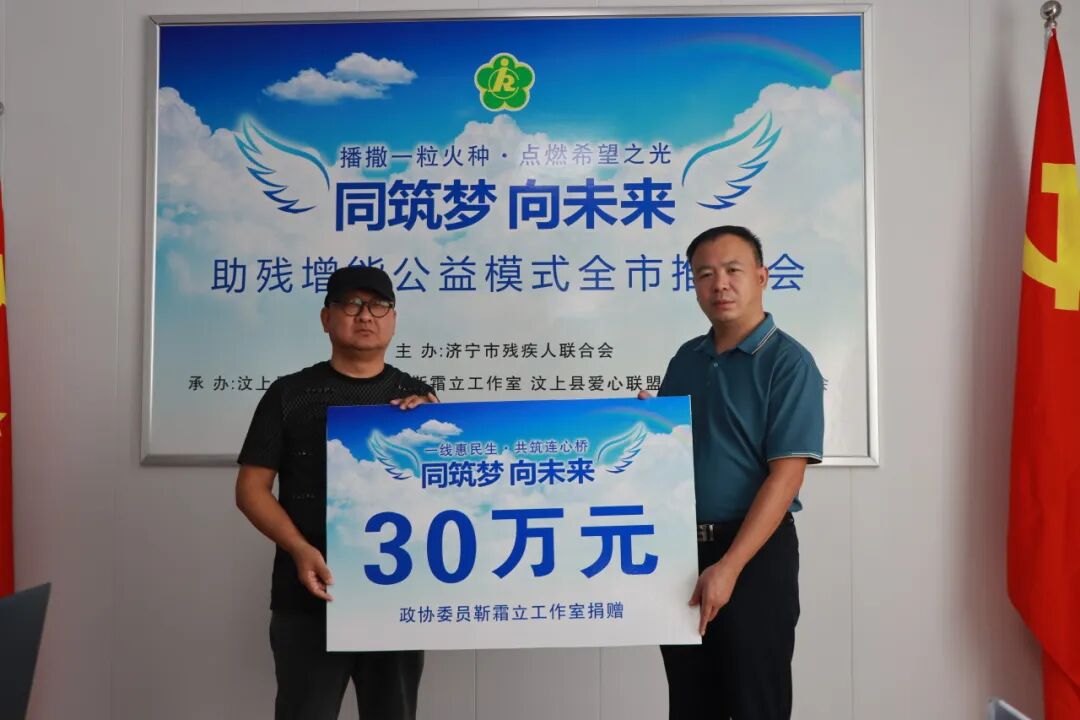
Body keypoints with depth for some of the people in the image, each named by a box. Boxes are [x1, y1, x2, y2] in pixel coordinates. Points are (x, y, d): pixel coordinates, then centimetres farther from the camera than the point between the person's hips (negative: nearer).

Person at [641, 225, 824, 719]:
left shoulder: (788, 361, -9)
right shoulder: (685, 359, 9)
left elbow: (785, 475, -17)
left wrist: (729, 566, -21)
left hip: (756, 552, -5)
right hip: (679, 548, 6)